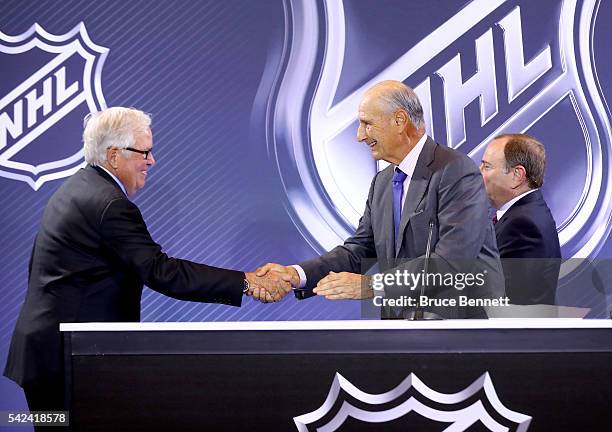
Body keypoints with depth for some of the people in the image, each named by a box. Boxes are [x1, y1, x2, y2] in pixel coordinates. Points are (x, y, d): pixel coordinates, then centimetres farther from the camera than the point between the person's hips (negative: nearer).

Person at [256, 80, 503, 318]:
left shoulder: (458, 173, -11)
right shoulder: (382, 182, 15)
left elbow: (450, 261, -19)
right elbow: (359, 249, 11)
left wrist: (371, 285, -22)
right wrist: (296, 274, -5)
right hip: (402, 317, 7)